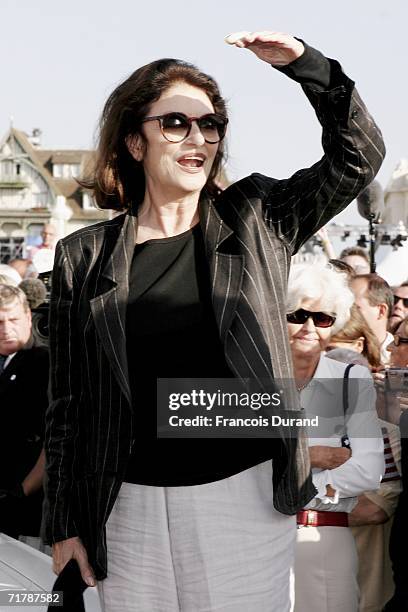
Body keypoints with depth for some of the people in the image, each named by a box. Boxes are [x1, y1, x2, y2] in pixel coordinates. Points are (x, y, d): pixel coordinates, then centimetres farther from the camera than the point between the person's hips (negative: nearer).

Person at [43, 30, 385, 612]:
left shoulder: (255, 220, 7)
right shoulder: (84, 257, 4)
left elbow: (356, 155, 6)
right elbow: (69, 401, 6)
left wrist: (304, 63, -6)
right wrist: (65, 522, 4)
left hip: (248, 494, 0)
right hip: (133, 504, 0)